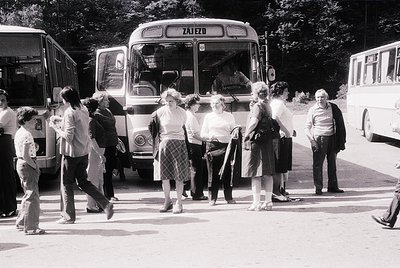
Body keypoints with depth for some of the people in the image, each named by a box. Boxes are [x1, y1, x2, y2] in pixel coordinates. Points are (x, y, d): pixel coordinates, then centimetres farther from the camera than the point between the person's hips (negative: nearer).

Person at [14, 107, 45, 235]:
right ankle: (31, 227, -2)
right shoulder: (26, 134, -18)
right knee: (32, 196, -5)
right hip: (27, 166, -11)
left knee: (28, 195, 21)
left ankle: (21, 222, 29)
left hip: (20, 164, 11)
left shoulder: (19, 133, 13)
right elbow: (25, 156, -23)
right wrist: (35, 166, -13)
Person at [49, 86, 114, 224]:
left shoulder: (70, 113, -16)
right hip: (84, 152, 8)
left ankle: (69, 216, 10)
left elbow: (68, 136, -21)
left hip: (71, 153, -8)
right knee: (83, 182, 16)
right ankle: (106, 204, 5)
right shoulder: (84, 109, 8)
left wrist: (55, 127, -8)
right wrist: (60, 120, 19)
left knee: (66, 184, 5)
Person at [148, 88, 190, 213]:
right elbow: (154, 130, 9)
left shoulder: (182, 113, 5)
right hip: (164, 144, 0)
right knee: (164, 175, 1)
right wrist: (156, 143, 5)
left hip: (179, 144, 0)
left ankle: (178, 203, 2)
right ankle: (167, 201, 15)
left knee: (179, 175, -3)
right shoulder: (160, 112, 0)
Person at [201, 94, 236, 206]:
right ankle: (212, 198, 6)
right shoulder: (208, 116, 11)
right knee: (213, 172, -1)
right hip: (212, 146, 0)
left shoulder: (229, 116, 11)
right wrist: (210, 136, -9)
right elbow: (202, 134, 11)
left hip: (226, 146, 0)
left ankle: (229, 197, 9)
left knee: (227, 172, 0)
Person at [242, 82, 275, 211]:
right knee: (267, 174, 10)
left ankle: (256, 203, -3)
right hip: (267, 142, 9)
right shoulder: (267, 105, 15)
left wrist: (247, 133, -15)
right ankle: (268, 201, 15)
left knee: (255, 175, -5)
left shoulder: (258, 105, -13)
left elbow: (254, 122, -27)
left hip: (255, 142, -9)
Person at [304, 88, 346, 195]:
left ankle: (332, 186, 22)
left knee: (332, 163, 11)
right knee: (318, 164, -2)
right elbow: (307, 127, -1)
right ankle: (318, 187, 7)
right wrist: (312, 140, -12)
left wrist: (341, 141, 4)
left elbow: (340, 124, 9)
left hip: (332, 138, 3)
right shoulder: (313, 110, -3)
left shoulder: (333, 108, 3)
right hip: (319, 139, -3)